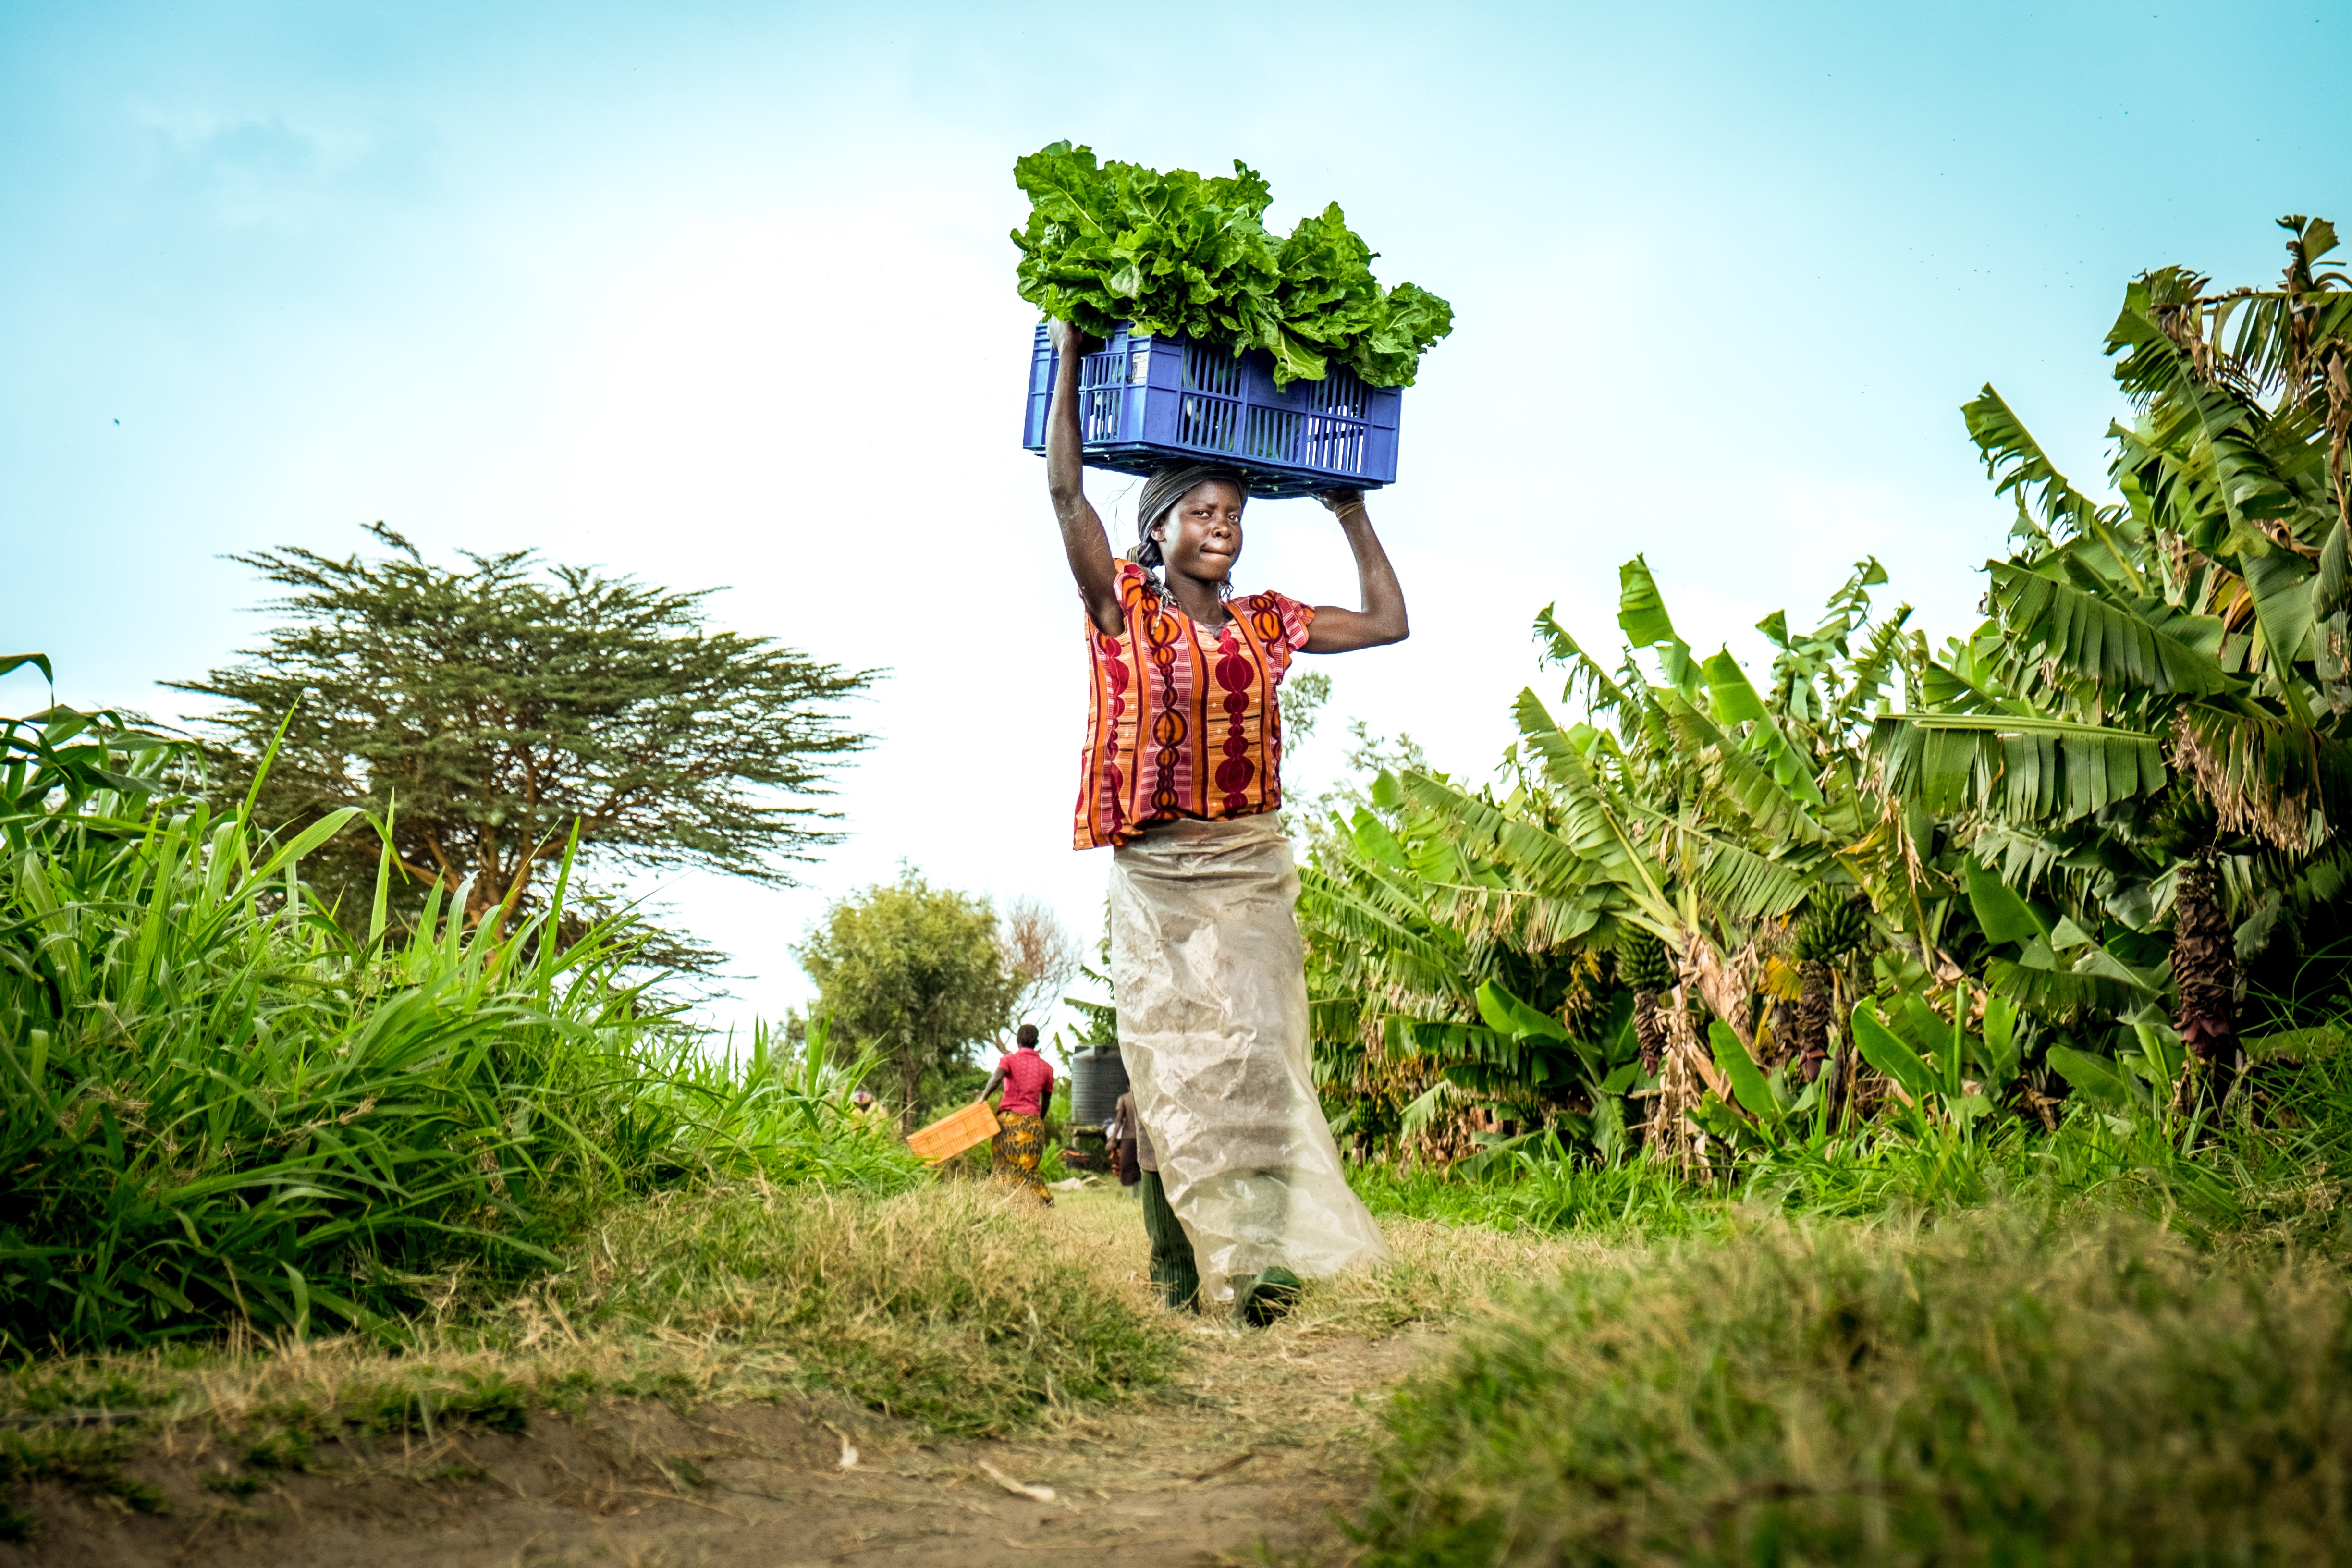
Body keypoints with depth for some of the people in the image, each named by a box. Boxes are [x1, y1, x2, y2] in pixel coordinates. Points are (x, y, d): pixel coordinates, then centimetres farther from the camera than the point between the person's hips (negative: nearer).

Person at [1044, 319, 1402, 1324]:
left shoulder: (1264, 625, 12)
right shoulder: (1124, 611, 3)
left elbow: (1388, 623, 19)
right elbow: (1067, 493, -6)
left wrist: (1352, 512, 21)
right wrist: (1070, 357, -2)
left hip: (1252, 864, 3)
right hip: (1155, 869, -2)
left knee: (1256, 1048, -9)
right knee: (1176, 1056, -4)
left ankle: (1259, 1251, -16)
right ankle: (1183, 1263, -2)